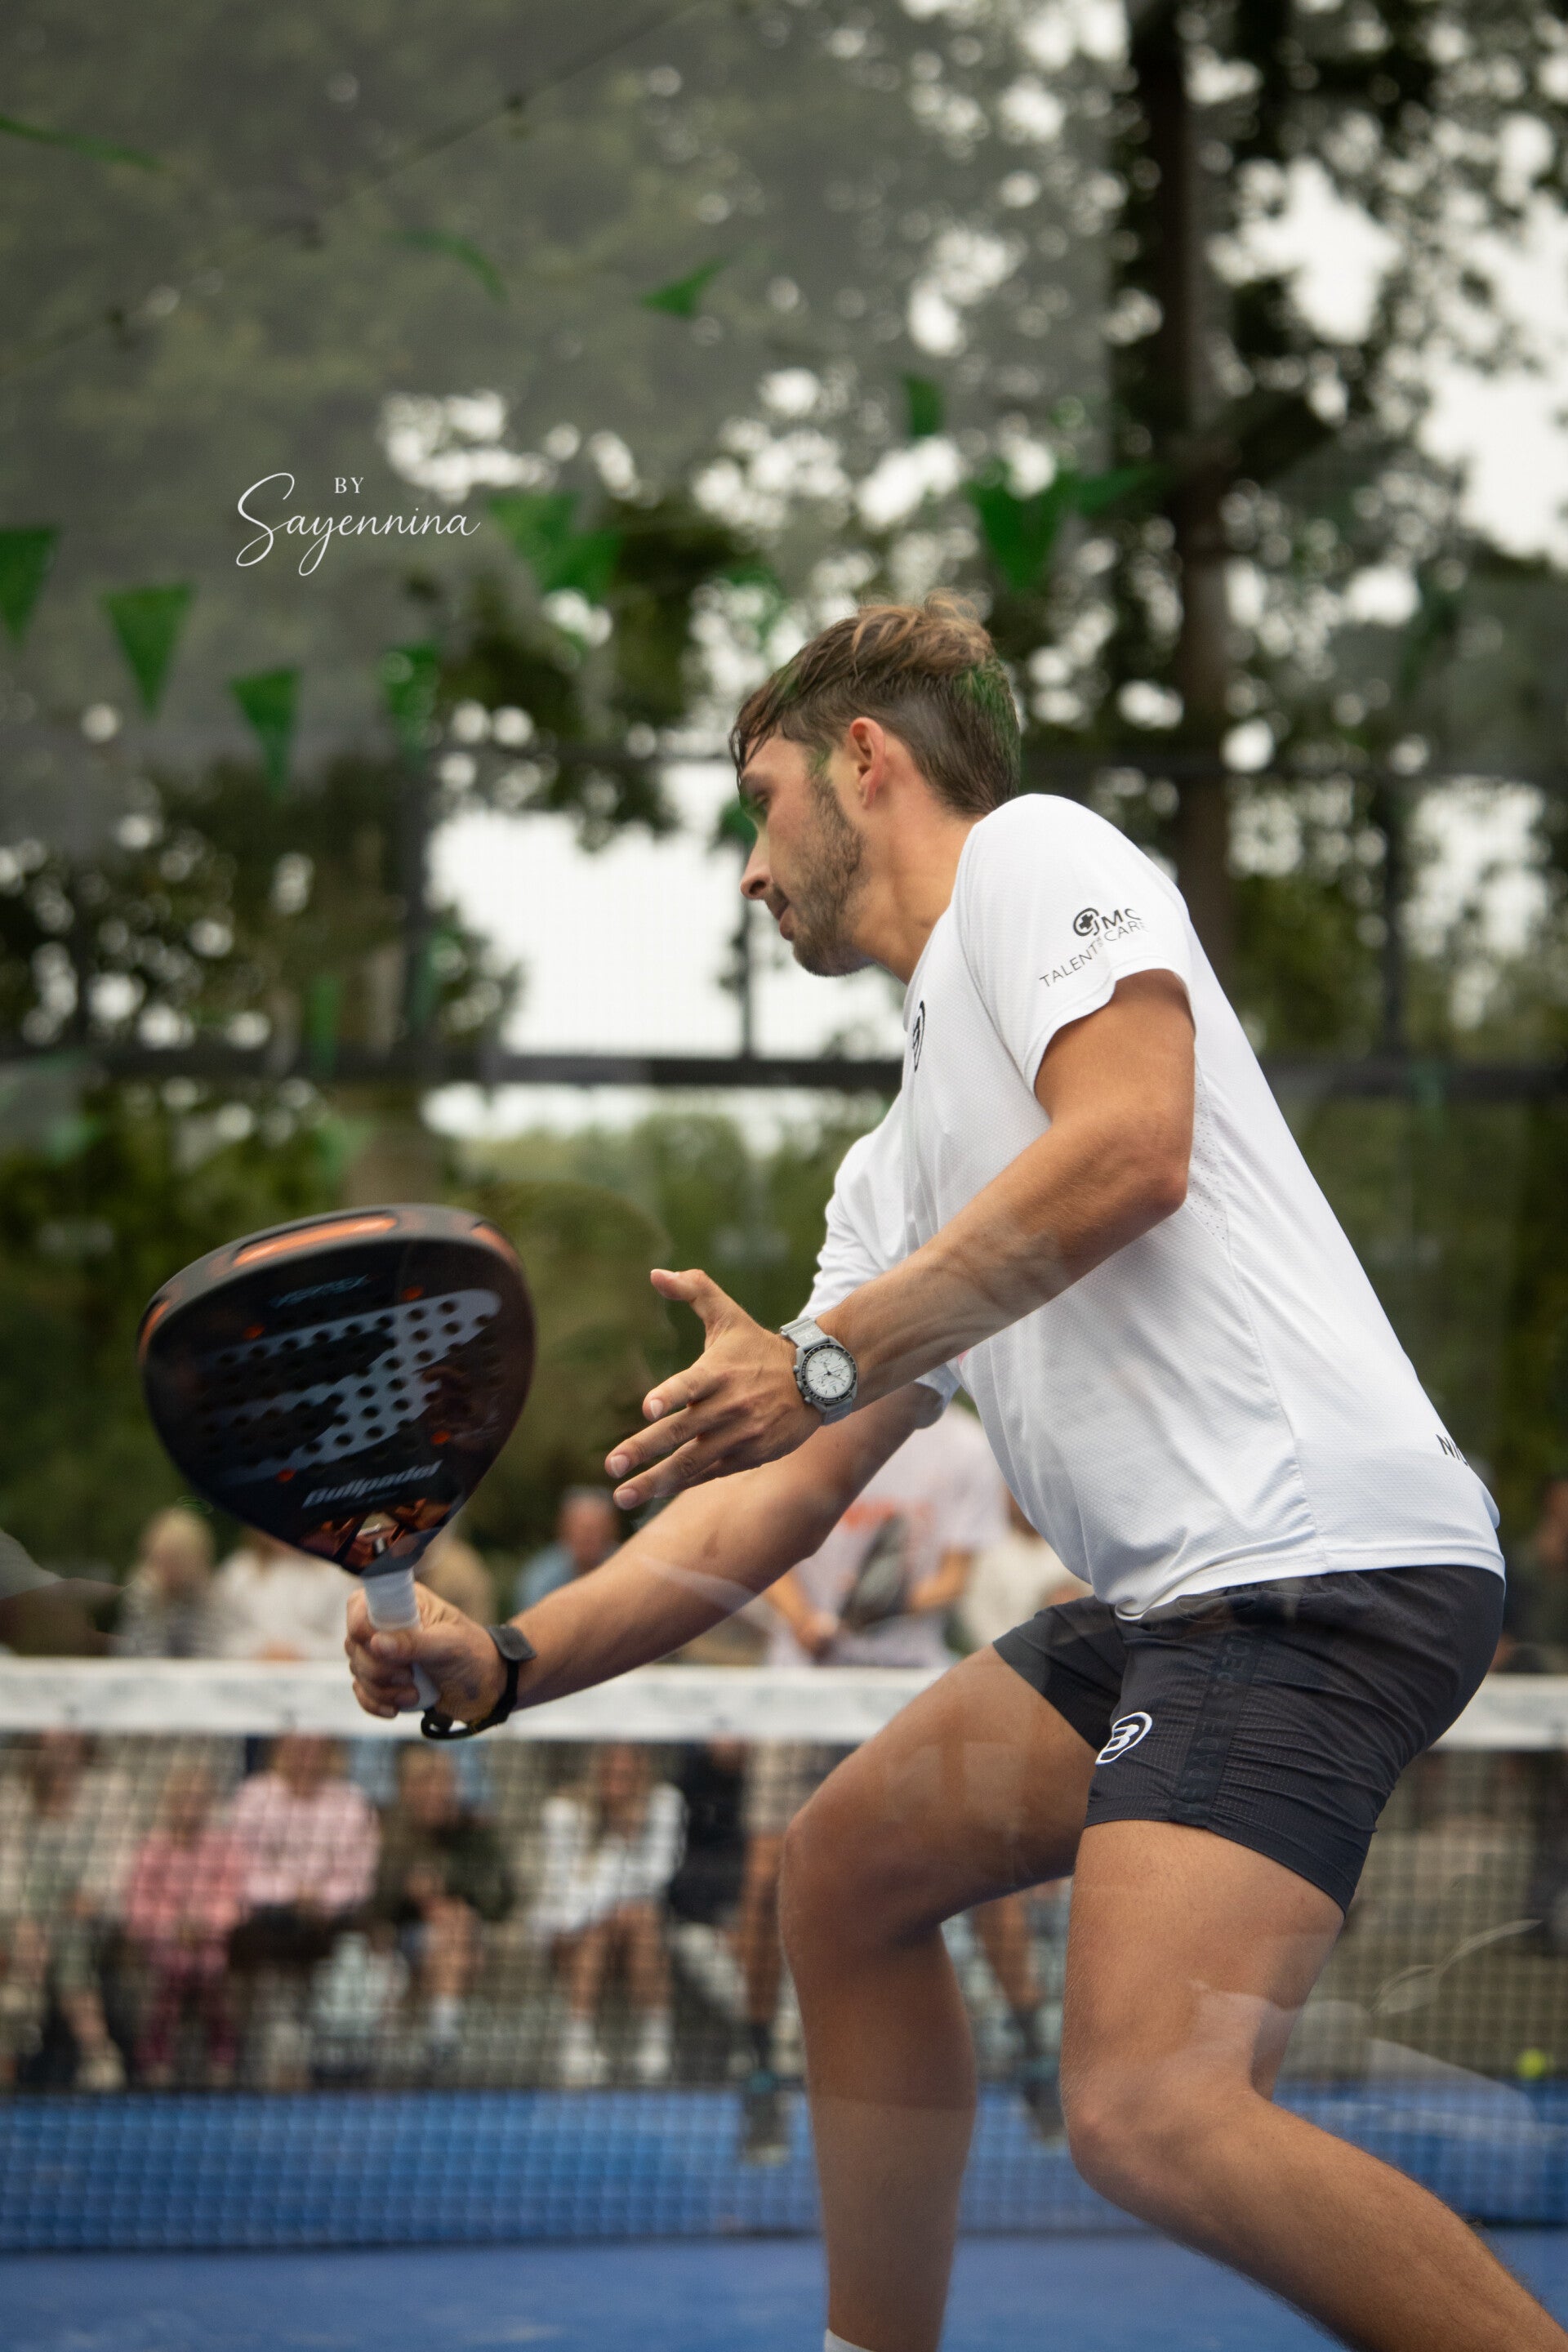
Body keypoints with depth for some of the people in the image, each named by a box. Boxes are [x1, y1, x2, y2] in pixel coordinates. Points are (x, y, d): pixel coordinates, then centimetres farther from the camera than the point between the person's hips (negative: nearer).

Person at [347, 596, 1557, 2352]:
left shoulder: (1035, 854, 3)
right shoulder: (900, 1166, 28)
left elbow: (1130, 1146, -15)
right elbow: (775, 1500, 24)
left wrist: (827, 1355, -10)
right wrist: (504, 1663, 13)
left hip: (1323, 1561, -10)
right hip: (1176, 1600, 10)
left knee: (1149, 2112, -24)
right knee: (847, 1875, 22)